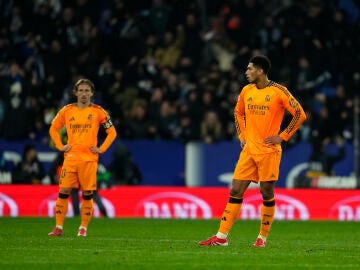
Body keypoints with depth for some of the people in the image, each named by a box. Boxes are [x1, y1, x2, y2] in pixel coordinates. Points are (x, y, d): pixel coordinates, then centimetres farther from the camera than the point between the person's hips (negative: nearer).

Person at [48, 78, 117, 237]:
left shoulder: (98, 111, 3)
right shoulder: (67, 110, 8)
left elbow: (112, 132, 8)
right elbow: (53, 129, 19)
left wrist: (101, 149, -1)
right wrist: (60, 146, 7)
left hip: (89, 158, -1)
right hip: (71, 157, 1)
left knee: (87, 194, -2)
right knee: (63, 192, -5)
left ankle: (83, 228, 7)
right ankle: (58, 227, -1)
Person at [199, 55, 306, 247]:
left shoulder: (279, 92, -8)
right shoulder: (246, 91, 9)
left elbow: (300, 114, -7)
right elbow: (238, 113, 27)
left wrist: (282, 137, -9)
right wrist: (242, 135, 14)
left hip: (269, 151, -5)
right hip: (249, 150, 5)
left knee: (267, 193, 0)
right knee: (235, 192, 1)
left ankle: (262, 237, 12)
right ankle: (221, 237, 1)